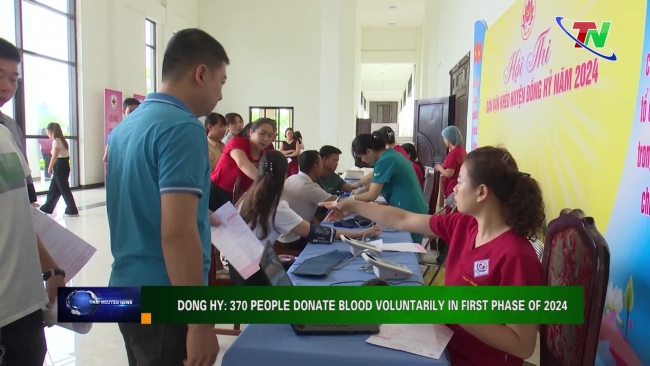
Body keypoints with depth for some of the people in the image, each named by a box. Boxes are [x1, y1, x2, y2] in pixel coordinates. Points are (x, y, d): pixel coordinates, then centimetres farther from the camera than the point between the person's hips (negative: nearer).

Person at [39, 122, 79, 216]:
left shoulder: (56, 141, -13)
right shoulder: (61, 140, 14)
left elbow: (54, 157, -17)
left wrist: (50, 168, -7)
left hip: (60, 167, -10)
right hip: (63, 166, 10)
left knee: (64, 189, -4)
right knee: (53, 188, 18)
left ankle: (72, 210, 1)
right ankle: (46, 208, 30)